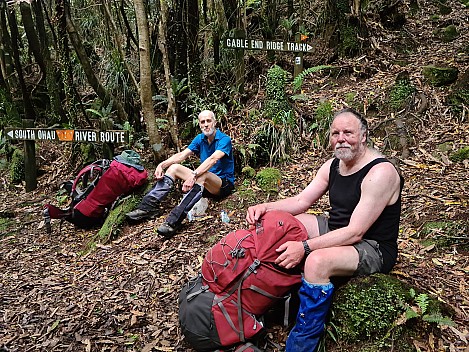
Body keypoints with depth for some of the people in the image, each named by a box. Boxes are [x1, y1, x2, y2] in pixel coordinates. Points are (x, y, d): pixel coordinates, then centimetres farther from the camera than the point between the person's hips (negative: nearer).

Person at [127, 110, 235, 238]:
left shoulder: (224, 139, -14)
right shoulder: (200, 138, 8)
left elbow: (213, 159, -32)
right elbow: (181, 155, 0)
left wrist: (193, 175, -46)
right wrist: (162, 165, -16)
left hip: (225, 184, -7)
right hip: (205, 184, 7)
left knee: (202, 175, -39)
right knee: (174, 167, -6)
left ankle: (174, 220, -50)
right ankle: (148, 206, -18)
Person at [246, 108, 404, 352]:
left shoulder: (380, 172, -24)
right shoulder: (333, 165, 2)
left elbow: (355, 232, -28)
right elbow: (301, 201, 3)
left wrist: (305, 247, -34)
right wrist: (265, 207, -14)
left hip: (373, 249, -8)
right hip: (336, 232, 9)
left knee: (317, 261, -36)